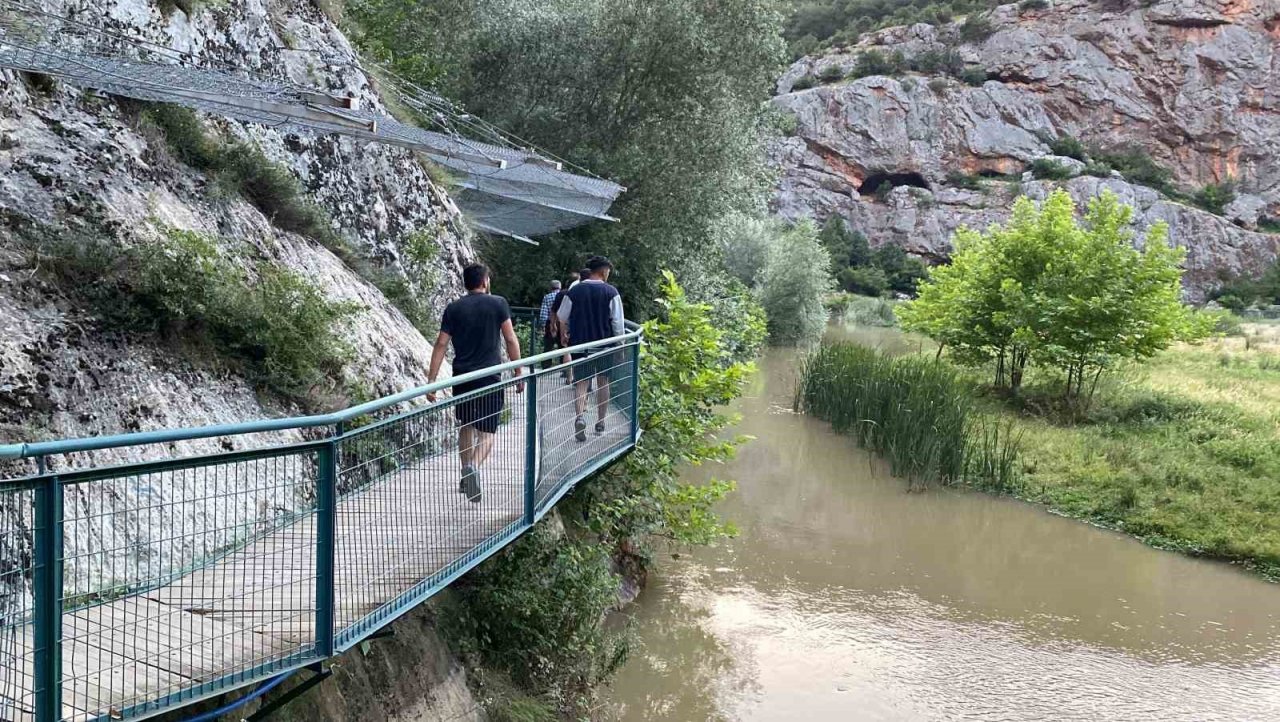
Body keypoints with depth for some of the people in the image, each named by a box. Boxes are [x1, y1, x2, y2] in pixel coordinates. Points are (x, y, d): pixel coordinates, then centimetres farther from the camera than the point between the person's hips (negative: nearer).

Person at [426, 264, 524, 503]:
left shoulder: (453, 308, 4)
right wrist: (519, 372, 6)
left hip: (461, 377, 3)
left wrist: (431, 380, 0)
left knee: (465, 427, 20)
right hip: (490, 378, -3)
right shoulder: (498, 303, -2)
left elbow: (441, 344, -1)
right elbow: (511, 340, -2)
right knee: (486, 432, -1)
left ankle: (466, 477, 29)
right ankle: (474, 466, -28)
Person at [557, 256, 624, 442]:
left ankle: (580, 416, -23)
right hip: (604, 345, 0)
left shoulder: (574, 291, 0)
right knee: (603, 382, 15)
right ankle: (600, 423, 22)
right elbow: (618, 322, -7)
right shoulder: (611, 292, -6)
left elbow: (562, 317, 10)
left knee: (581, 383, 3)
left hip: (579, 344, 1)